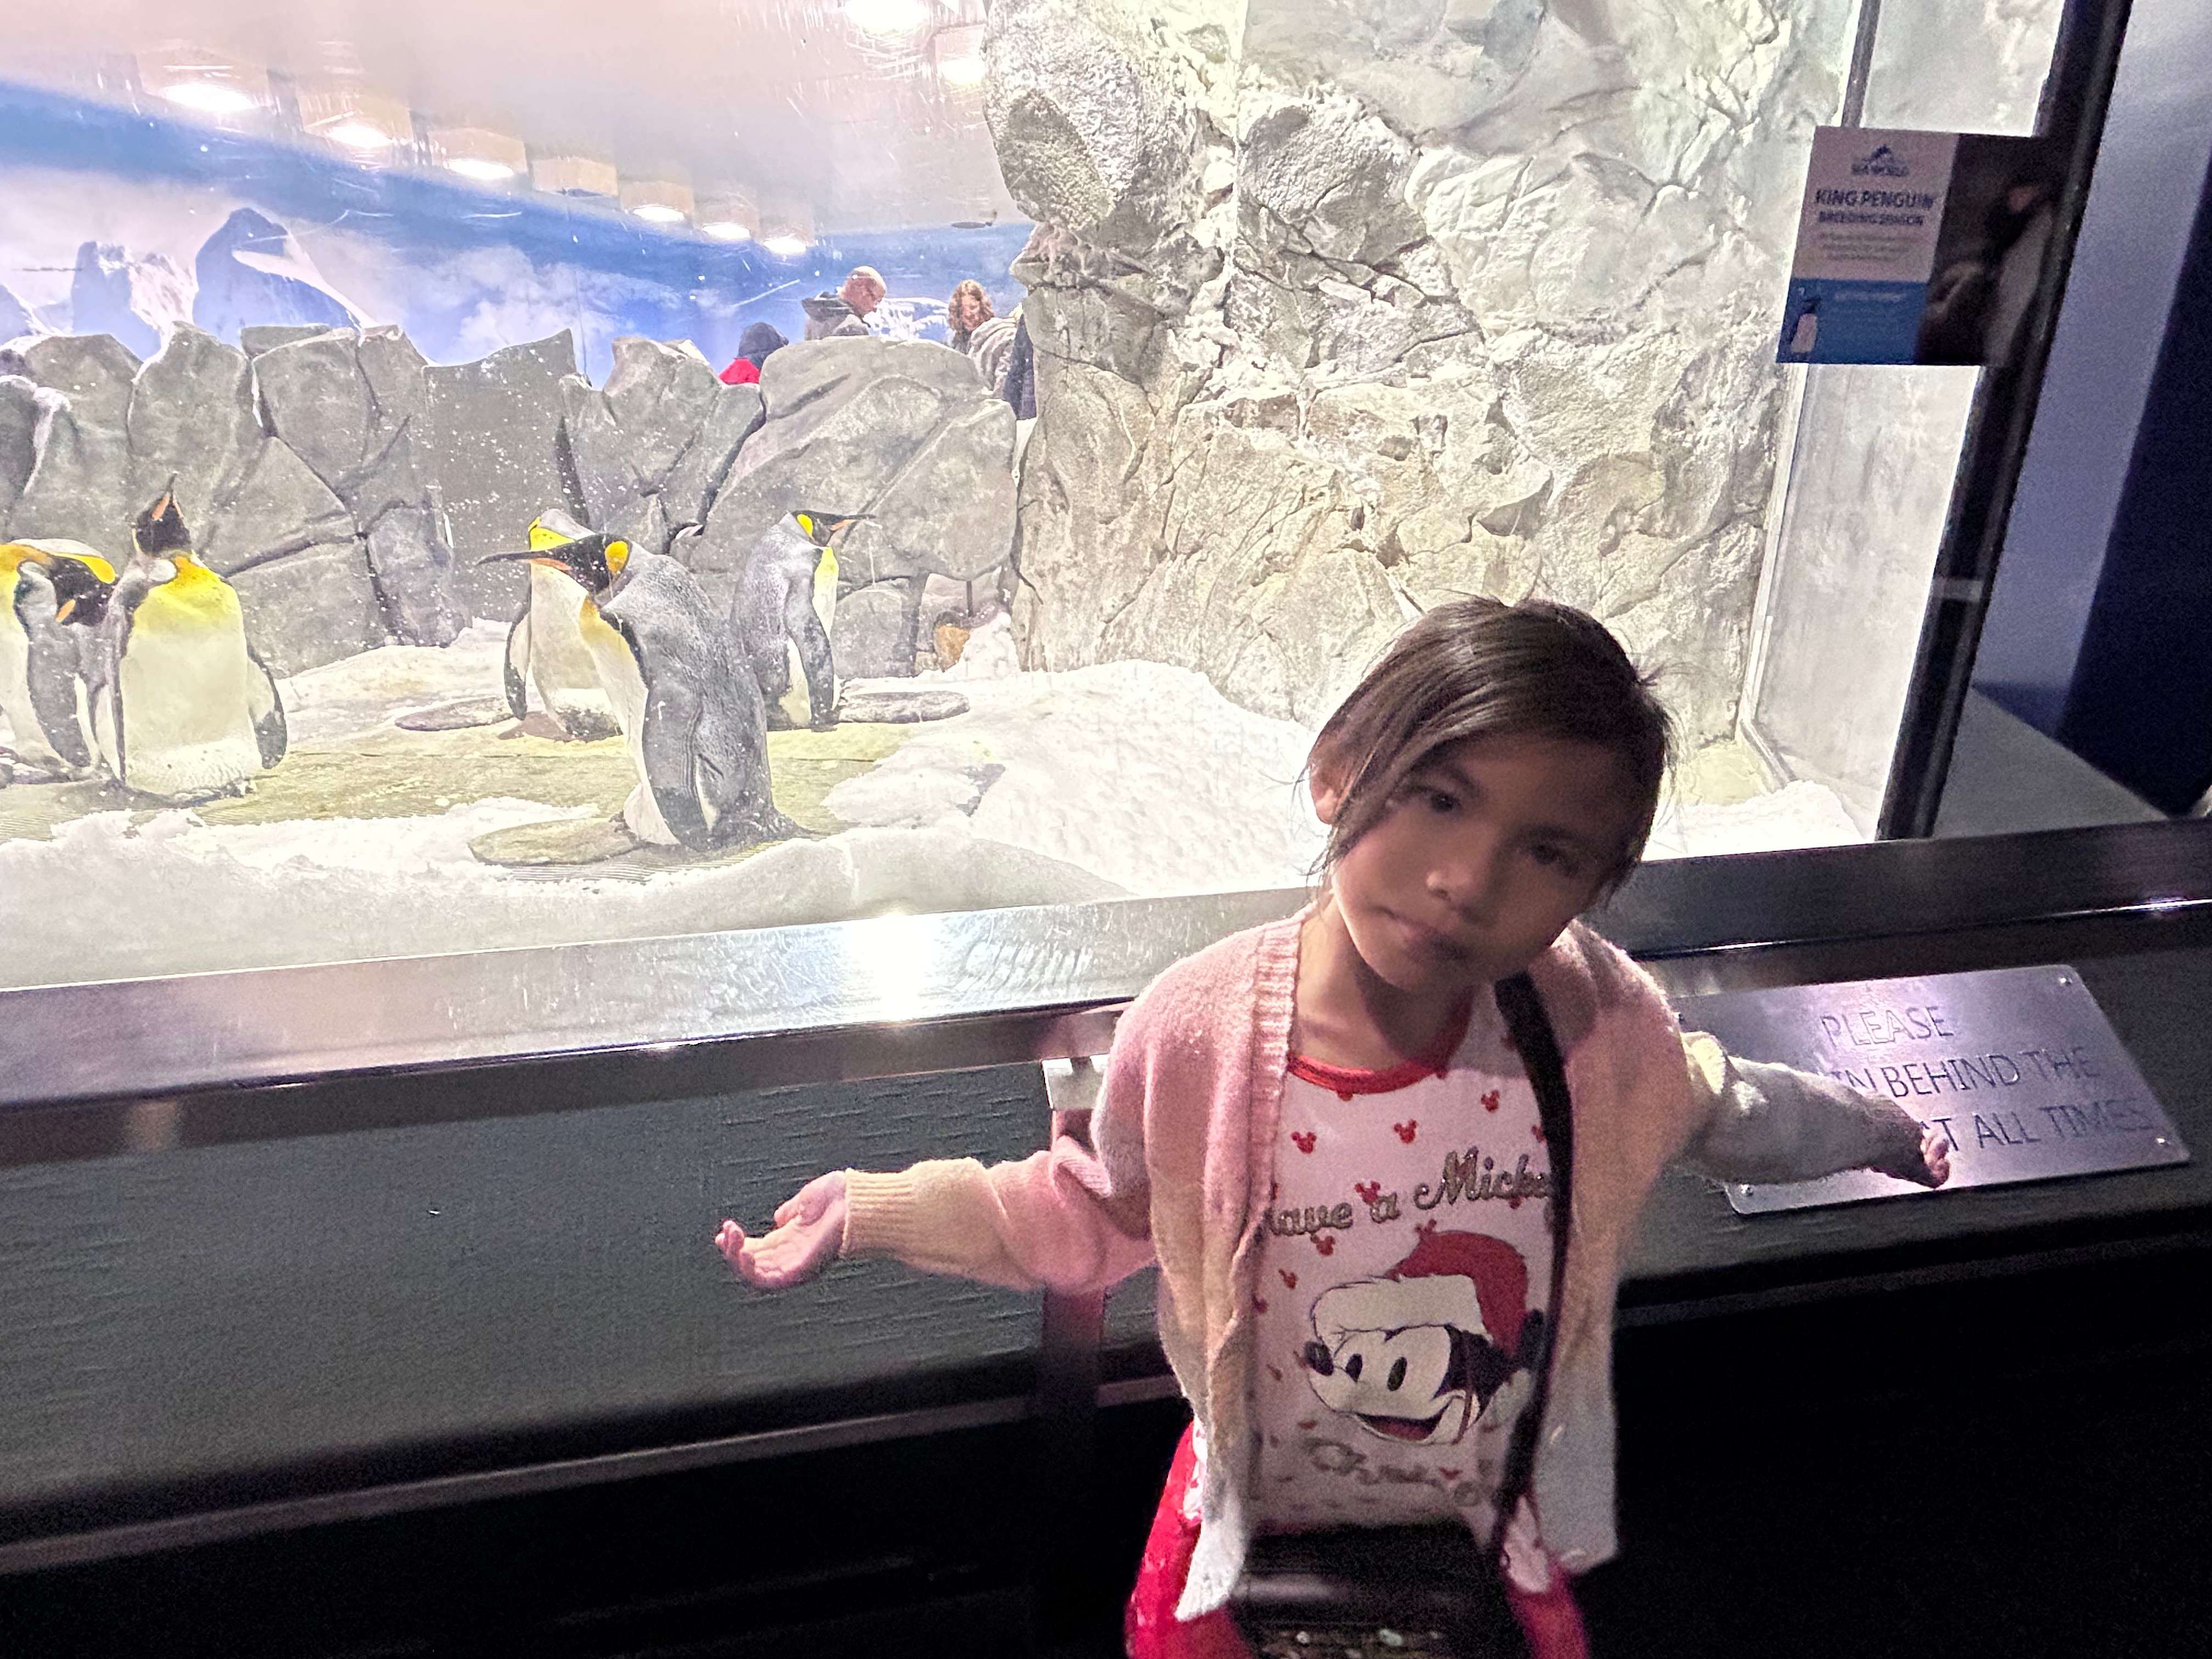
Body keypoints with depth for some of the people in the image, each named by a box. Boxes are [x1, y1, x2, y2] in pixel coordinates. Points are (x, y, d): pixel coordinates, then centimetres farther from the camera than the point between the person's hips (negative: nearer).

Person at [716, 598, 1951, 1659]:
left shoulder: (1596, 1024, -25)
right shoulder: (1195, 1035, -29)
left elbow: (1712, 1108, 0)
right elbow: (1094, 1217, -9)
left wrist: (1873, 1131, 18)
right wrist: (870, 1210, -12)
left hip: (1498, 1515, 2)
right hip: (1258, 1514, -1)